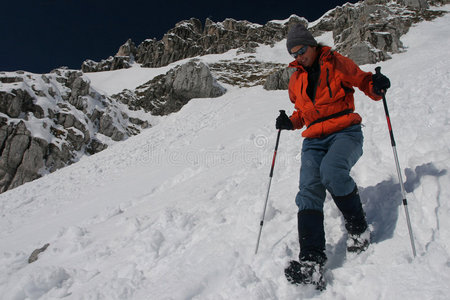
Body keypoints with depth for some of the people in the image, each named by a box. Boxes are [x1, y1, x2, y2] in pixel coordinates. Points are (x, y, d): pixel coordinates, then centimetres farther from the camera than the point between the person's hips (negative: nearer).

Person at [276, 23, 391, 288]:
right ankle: (312, 261, -25)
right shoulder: (296, 80, 21)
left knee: (331, 170, -34)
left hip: (345, 132, -4)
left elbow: (364, 81, 11)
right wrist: (290, 122, 9)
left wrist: (377, 87, -13)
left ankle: (359, 228, -9)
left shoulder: (336, 63, 7)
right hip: (314, 140, 4)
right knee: (309, 189, -19)